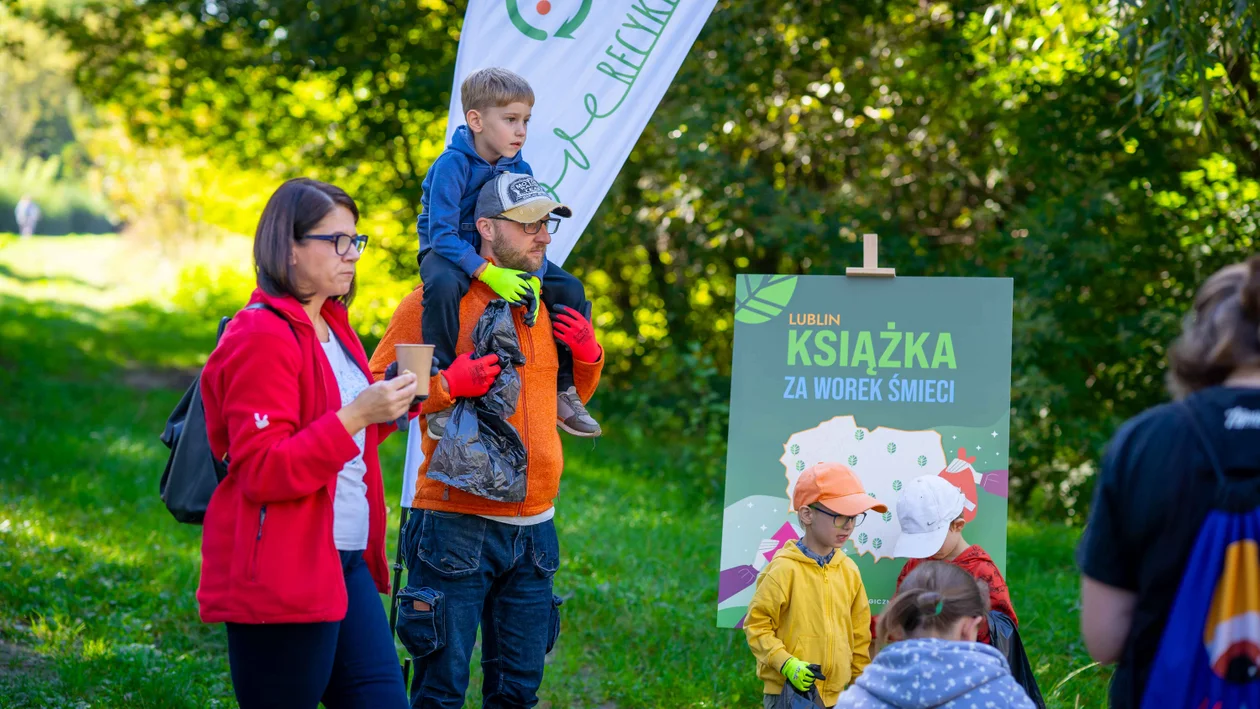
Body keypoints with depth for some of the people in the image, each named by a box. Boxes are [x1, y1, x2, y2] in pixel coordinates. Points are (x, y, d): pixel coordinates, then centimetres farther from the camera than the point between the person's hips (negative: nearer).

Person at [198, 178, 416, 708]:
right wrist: (355, 416, -24)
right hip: (281, 578, -9)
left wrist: (387, 405, 11)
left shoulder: (331, 327, 15)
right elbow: (261, 471, -20)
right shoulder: (261, 338, -14)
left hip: (346, 561, 9)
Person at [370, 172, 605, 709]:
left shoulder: (547, 306, 14)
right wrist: (449, 383, -21)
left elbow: (571, 397, 27)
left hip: (533, 525, 6)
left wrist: (587, 355, 8)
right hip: (455, 526, -6)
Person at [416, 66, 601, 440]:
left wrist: (534, 278, -24)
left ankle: (564, 393, 5)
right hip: (448, 252, -6)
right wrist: (488, 273, -40)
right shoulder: (452, 165, -22)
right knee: (442, 284, -41)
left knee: (570, 290, -7)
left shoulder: (520, 170, -4)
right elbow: (442, 233, -29)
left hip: (500, 257, 6)